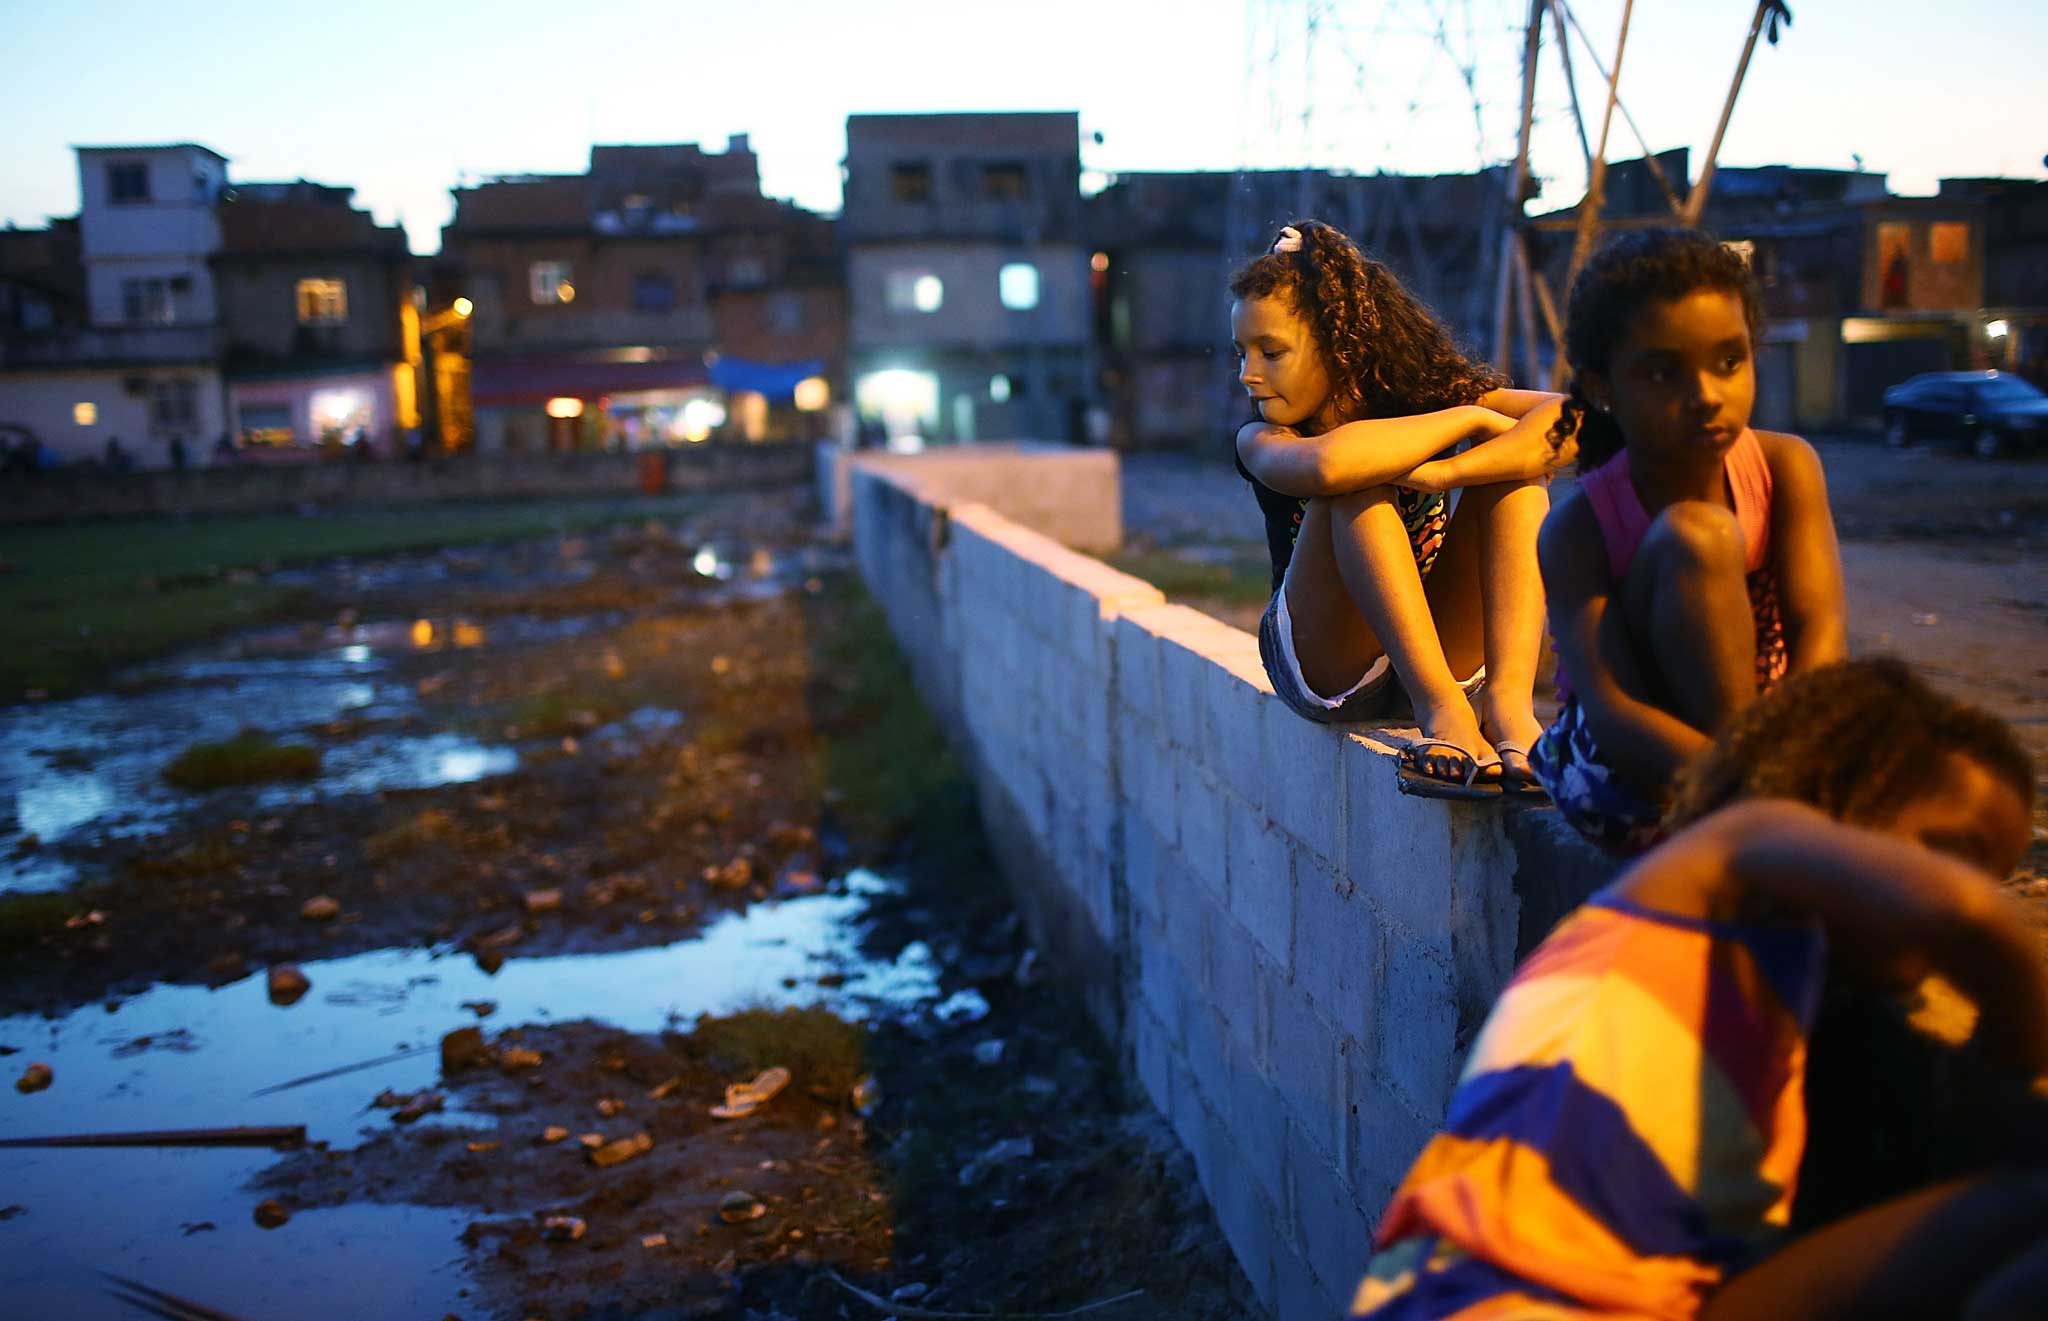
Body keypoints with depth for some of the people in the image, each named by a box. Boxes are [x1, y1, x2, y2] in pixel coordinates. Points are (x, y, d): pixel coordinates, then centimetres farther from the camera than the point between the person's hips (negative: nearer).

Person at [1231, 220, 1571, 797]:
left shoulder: (1425, 396, -3)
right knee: (1359, 484, -26)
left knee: (1515, 462, -16)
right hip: (1326, 668, -3)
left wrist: (1440, 474, -33)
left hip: (1442, 652, 3)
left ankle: (1509, 697, -33)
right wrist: (1468, 418, -24)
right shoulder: (1261, 441, -10)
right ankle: (1441, 706, -37)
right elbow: (1323, 464, -37)